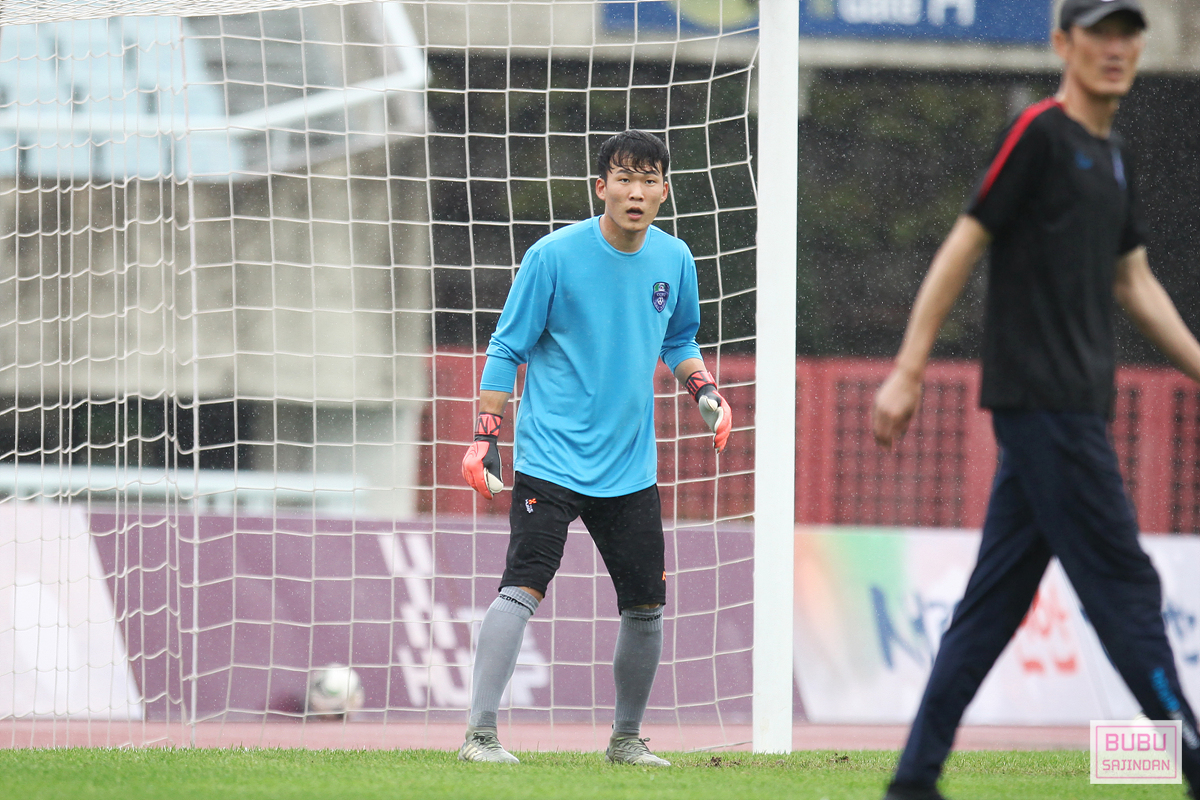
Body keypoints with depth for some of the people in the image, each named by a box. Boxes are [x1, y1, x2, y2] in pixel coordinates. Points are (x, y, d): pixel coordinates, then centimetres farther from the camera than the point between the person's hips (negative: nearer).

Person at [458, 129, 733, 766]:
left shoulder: (674, 260, 5)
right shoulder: (554, 256, -10)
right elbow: (506, 350, -4)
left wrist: (703, 389, 3)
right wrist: (485, 439, -9)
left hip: (631, 467, 5)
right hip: (552, 458, -5)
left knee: (646, 606, 8)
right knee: (522, 588, -17)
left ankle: (627, 737, 26)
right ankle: (479, 734, -15)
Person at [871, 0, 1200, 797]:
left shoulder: (1113, 157, 18)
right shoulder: (1039, 133, -8)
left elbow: (1136, 283, 24)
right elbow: (963, 247, -10)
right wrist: (908, 372, -14)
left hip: (1074, 404, 9)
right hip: (1042, 401, -9)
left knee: (996, 600, 8)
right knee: (1124, 585, -7)